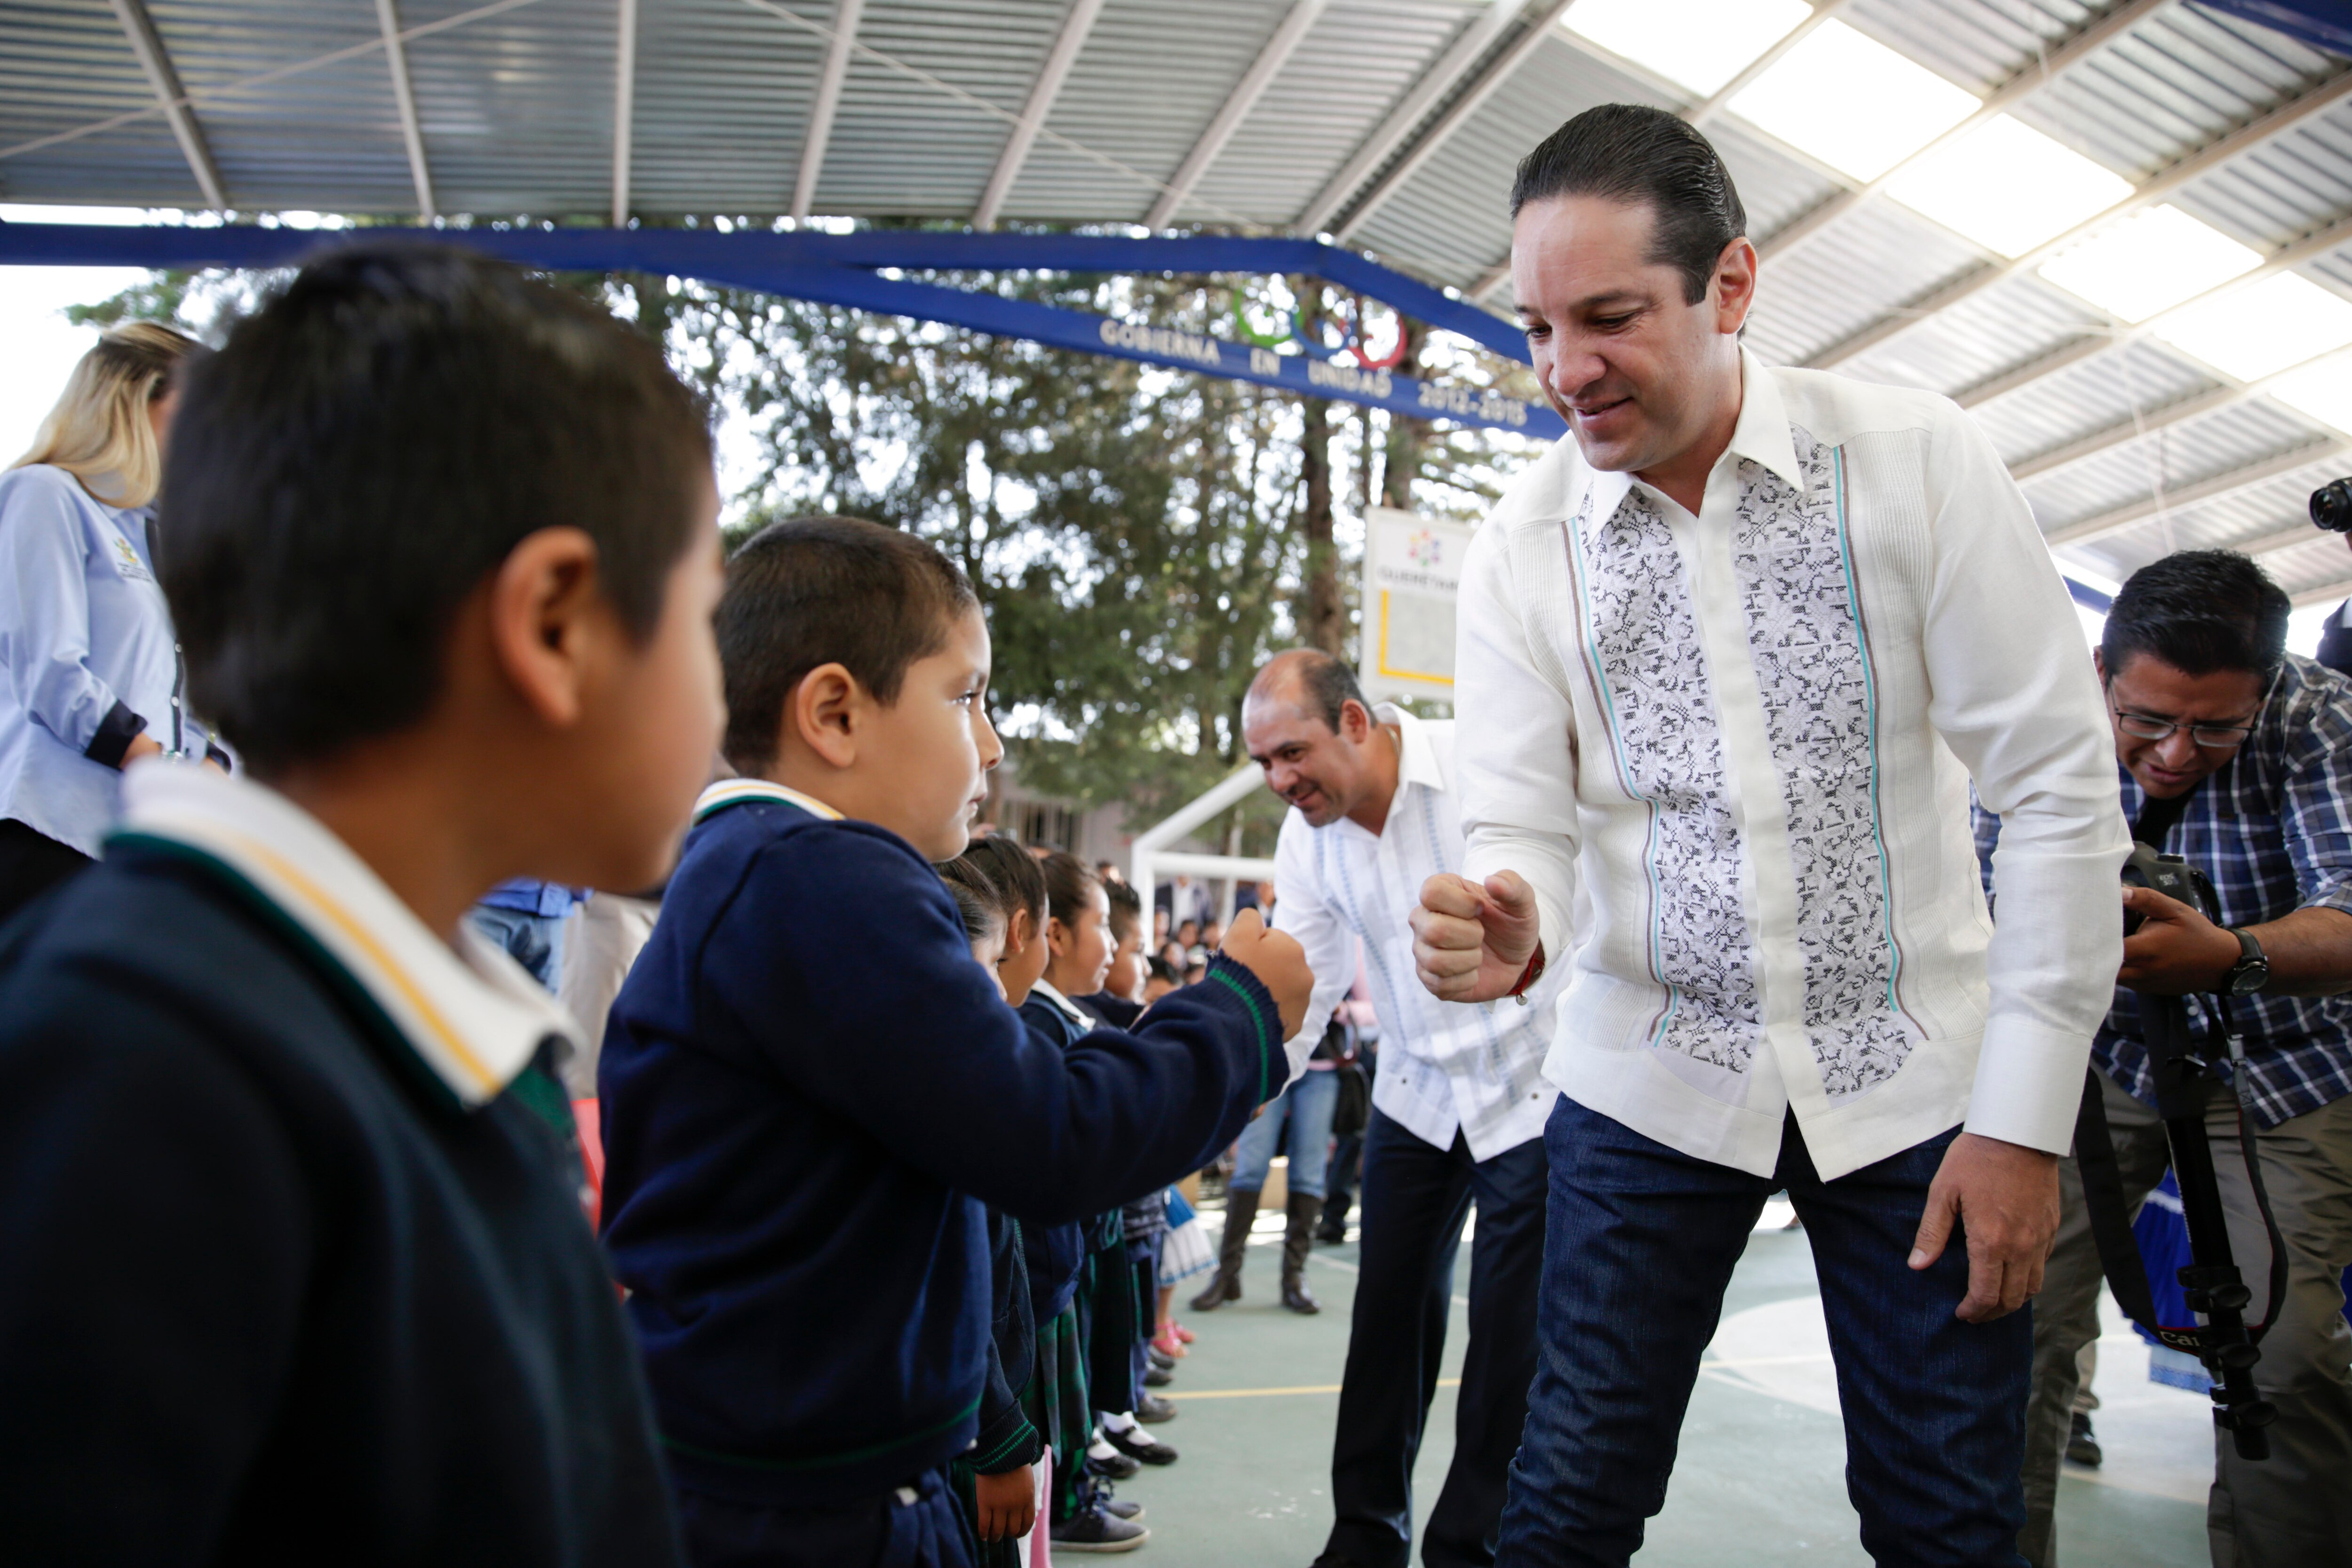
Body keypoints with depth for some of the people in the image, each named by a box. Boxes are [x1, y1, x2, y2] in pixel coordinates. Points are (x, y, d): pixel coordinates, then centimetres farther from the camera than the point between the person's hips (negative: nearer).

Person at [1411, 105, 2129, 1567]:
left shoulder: (1917, 461, -10)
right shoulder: (1521, 546, -4)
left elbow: (2063, 791, -8)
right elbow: (1522, 829, -4)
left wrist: (2025, 1113, -9)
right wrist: (1506, 925, -29)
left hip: (1912, 1073, 0)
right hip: (1652, 1082, 1)